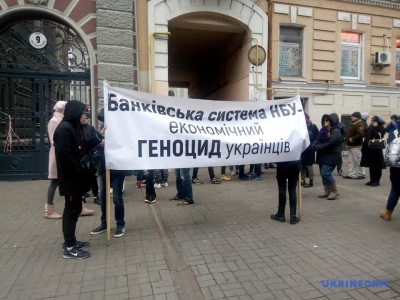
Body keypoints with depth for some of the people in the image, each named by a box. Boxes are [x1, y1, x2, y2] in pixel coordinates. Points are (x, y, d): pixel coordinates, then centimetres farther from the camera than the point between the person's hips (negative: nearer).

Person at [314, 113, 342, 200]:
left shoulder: (336, 131, -11)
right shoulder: (324, 130, 14)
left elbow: (329, 144, -22)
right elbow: (318, 140, 6)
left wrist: (317, 147, -21)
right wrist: (315, 145, -15)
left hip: (331, 156, -8)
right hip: (323, 155, 8)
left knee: (326, 173, -14)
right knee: (323, 174, 8)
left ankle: (334, 191, 2)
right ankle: (327, 191, 20)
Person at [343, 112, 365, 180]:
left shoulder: (359, 124, -15)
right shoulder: (352, 124, 16)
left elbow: (361, 134, -29)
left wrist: (352, 139, -24)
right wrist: (347, 140, 13)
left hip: (356, 146, -10)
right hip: (351, 146, 10)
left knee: (358, 161, -2)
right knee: (351, 161, 11)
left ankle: (361, 174, 9)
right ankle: (351, 175, 16)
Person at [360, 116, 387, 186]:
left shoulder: (381, 129, -7)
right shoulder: (371, 128, 15)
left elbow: (378, 137, -24)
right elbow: (366, 135, 13)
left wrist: (374, 127, -18)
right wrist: (369, 127, 7)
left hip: (376, 150, -8)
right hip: (369, 149, 8)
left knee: (376, 166, -1)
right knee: (371, 166, 11)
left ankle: (376, 181, 5)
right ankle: (372, 180, 19)